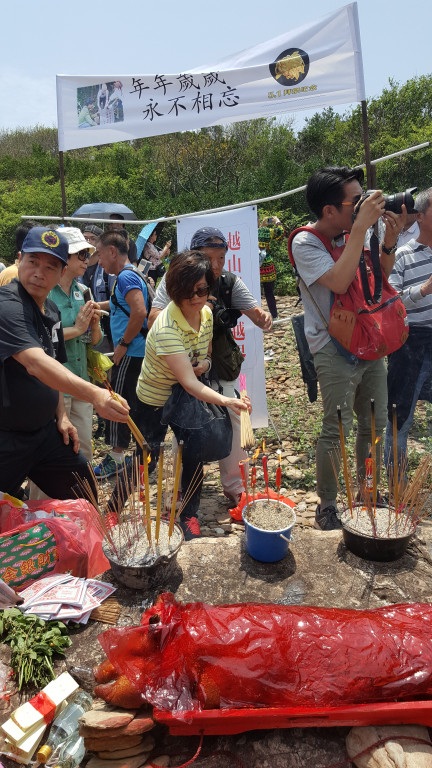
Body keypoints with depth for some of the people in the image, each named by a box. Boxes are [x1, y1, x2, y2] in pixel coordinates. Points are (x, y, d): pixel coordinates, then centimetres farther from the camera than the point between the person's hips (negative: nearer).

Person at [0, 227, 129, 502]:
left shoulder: (52, 310, 5)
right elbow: (36, 363, -39)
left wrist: (61, 415, 8)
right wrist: (94, 394, -52)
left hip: (44, 430, 8)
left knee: (84, 497, 16)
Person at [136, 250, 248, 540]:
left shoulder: (207, 313, -11)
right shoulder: (166, 328, -33)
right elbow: (189, 383, -39)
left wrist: (205, 363, -18)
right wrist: (225, 400, -55)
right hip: (154, 401, -5)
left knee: (194, 458, 3)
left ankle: (189, 515, 26)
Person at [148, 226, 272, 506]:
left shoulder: (230, 282, -6)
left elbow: (256, 313, -10)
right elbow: (154, 320, -20)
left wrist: (264, 317, -35)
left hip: (222, 371, 1)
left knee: (232, 427, 5)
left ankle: (235, 486, 27)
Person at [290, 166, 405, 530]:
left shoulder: (354, 233, 5)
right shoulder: (305, 243, -13)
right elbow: (339, 282, -28)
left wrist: (389, 241, -3)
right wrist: (362, 226, -23)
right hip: (335, 352, -6)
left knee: (375, 424, 14)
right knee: (337, 431, -3)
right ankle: (327, 506, 16)